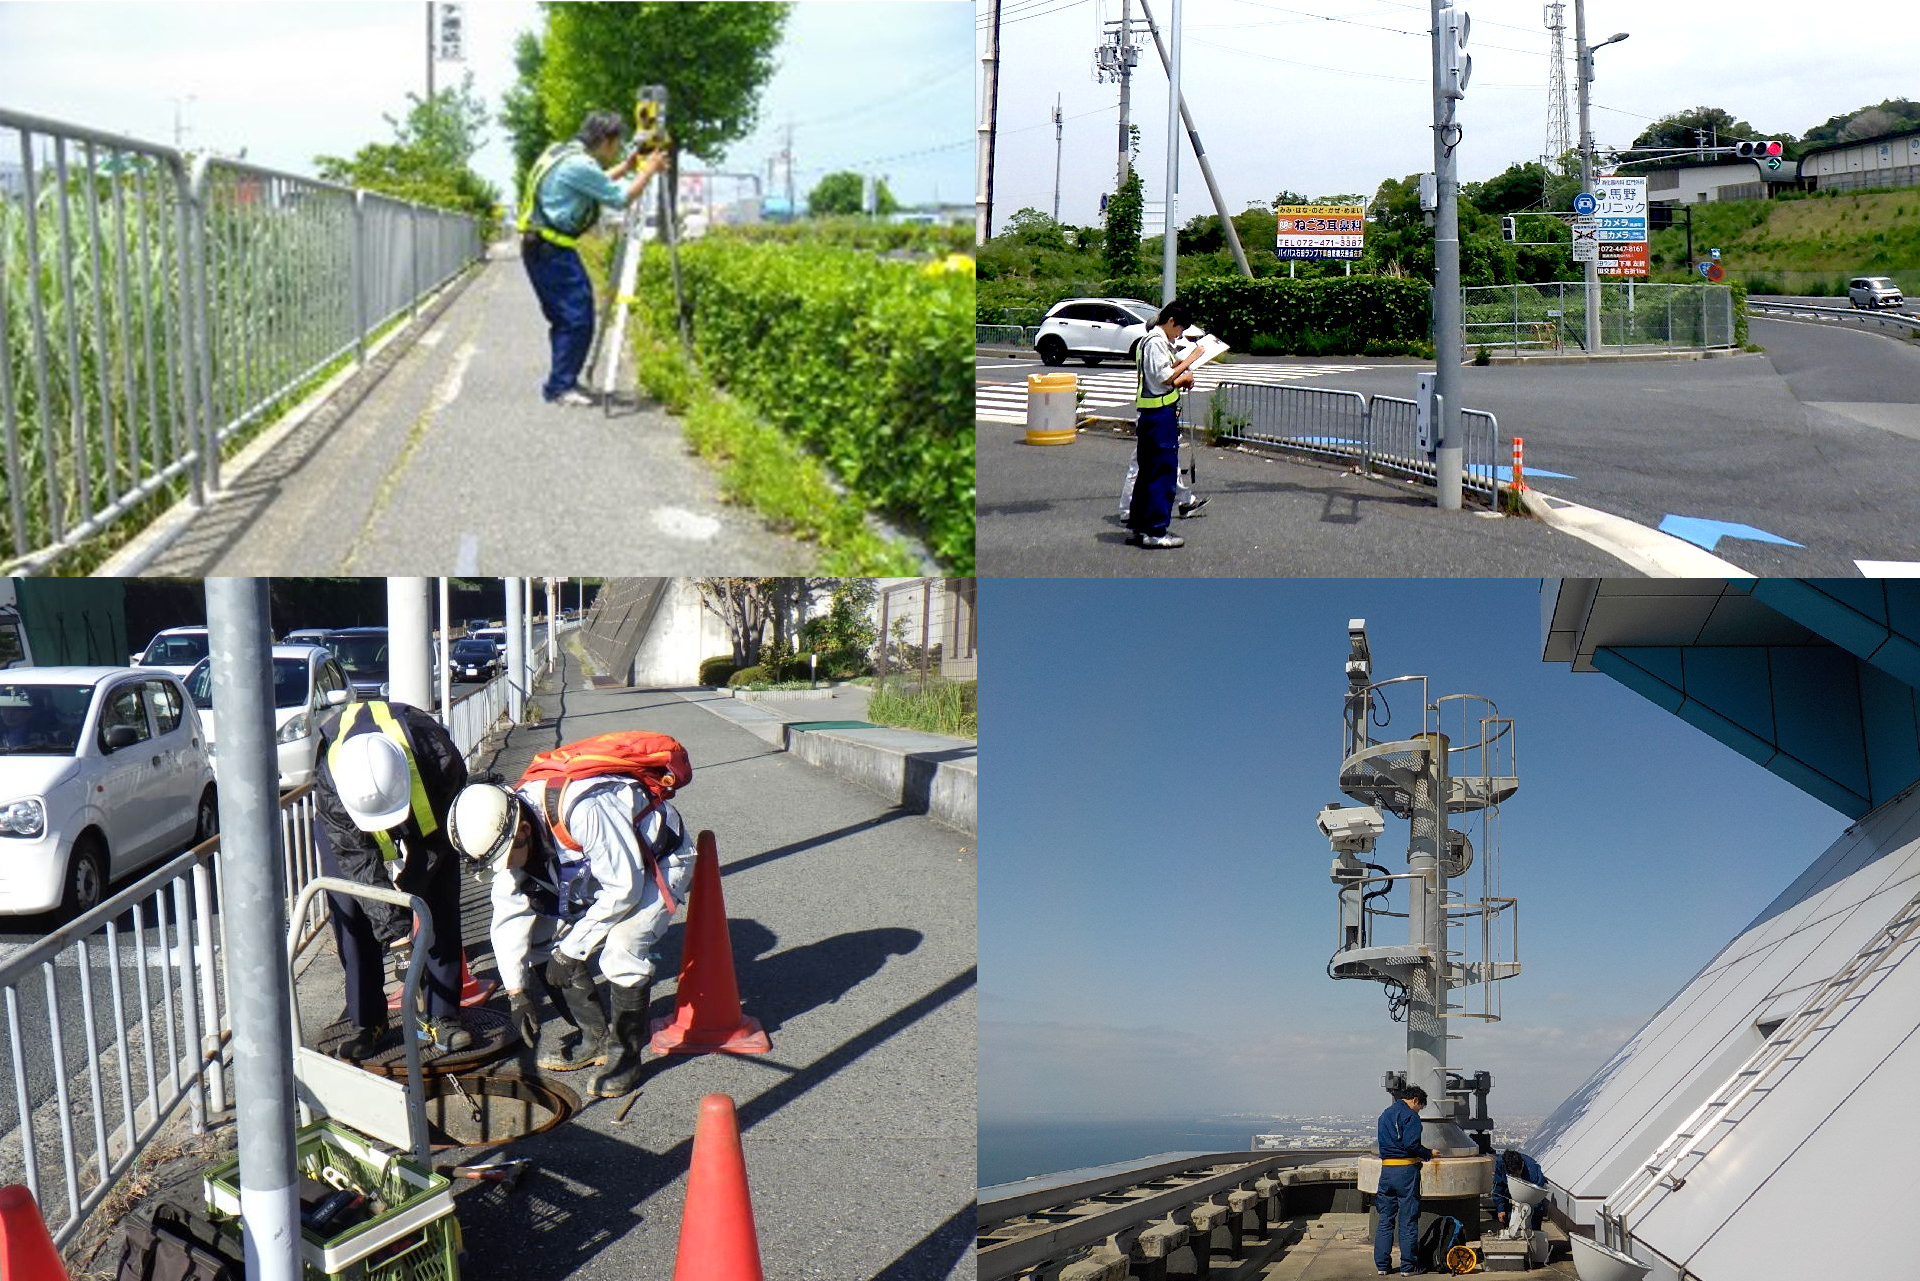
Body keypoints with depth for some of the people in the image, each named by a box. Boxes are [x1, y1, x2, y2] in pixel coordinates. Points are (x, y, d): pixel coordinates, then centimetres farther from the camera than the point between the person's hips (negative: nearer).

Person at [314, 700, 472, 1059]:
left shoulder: (439, 757, -41)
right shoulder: (329, 783, -39)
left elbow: (436, 840, -23)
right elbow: (358, 860, -31)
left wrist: (410, 884, -20)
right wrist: (391, 924, -34)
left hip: (428, 811, 1)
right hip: (346, 819, 0)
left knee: (441, 908, -3)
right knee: (350, 913, -8)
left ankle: (443, 1016, 6)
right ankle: (366, 1021, 3)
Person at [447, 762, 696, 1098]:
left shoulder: (583, 812, -39)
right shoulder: (503, 832, -14)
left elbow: (625, 888, -31)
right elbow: (509, 915, -6)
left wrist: (573, 948, -23)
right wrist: (516, 993, -7)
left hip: (657, 862, -8)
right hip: (598, 871, 8)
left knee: (620, 948, -28)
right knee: (541, 941, -4)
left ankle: (626, 1054, -7)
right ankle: (596, 1039, 12)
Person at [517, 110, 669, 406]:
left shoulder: (563, 152, 13)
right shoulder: (579, 165, -17)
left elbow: (596, 184, 29)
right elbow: (620, 199, -13)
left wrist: (625, 167, 24)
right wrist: (647, 171, -1)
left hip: (540, 247, 10)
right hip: (551, 250, -10)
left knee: (564, 318, 15)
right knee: (577, 318, -8)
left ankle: (563, 382, 21)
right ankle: (560, 387, -6)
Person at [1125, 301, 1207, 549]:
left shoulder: (1155, 341, 19)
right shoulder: (1156, 342, -13)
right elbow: (1165, 377, -20)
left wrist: (1182, 379, 10)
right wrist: (1190, 359, -15)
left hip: (1151, 414, 11)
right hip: (1161, 414, -11)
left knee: (1147, 470, 13)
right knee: (1164, 470, -8)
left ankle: (1137, 526, 17)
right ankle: (1155, 531, -7)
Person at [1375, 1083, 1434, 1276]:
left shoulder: (1385, 1115, 16)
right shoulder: (1410, 1116, -8)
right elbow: (1411, 1145, -18)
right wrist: (1428, 1154, -2)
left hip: (1386, 1168, 6)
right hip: (1406, 1170, -6)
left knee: (1385, 1219, 10)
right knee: (1408, 1220, 0)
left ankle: (1382, 1264, 10)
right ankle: (1408, 1266, 3)